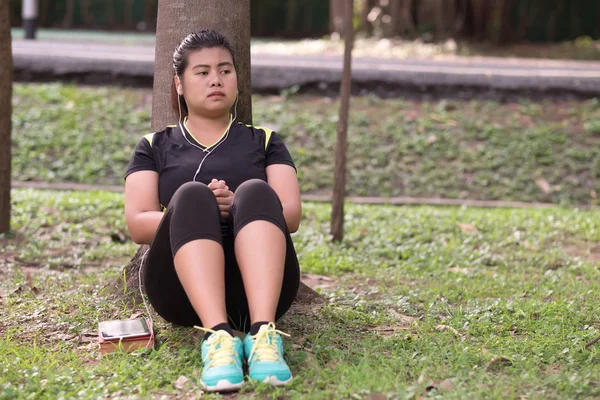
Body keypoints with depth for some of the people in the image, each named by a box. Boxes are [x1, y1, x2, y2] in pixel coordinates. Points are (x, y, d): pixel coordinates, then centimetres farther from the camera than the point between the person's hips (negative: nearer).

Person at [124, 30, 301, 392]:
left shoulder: (264, 141, 22)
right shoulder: (155, 147, 21)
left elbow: (291, 215, 6)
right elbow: (138, 224, 5)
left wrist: (240, 209, -15)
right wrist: (199, 213, -14)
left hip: (256, 283, 1)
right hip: (183, 287, 0)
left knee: (255, 191, -27)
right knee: (191, 195, -28)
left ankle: (263, 334, -47)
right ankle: (218, 336, -49)